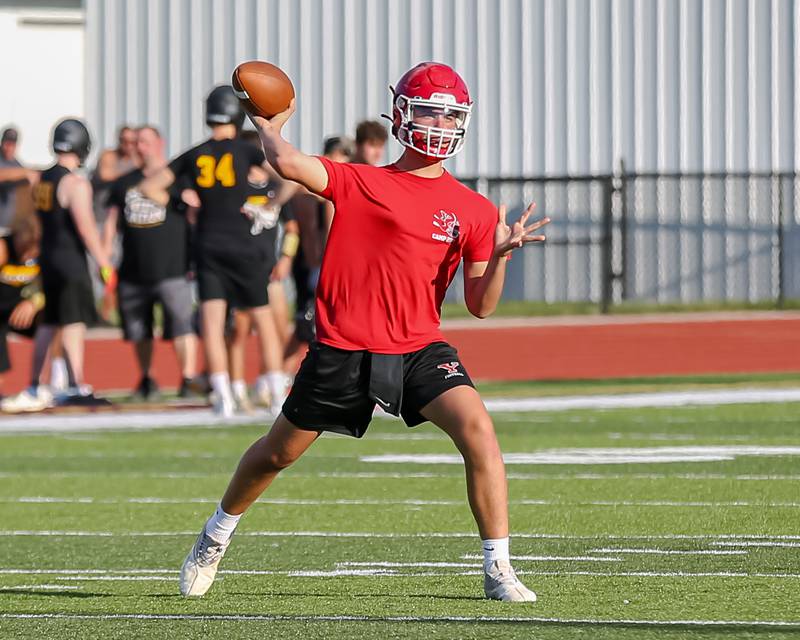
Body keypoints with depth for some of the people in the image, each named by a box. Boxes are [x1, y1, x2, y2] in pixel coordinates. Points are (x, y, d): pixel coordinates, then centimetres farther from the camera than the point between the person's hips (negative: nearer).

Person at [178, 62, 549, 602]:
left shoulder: (473, 211, 4)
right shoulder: (360, 183, -1)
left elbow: (481, 305, 2)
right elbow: (286, 161, -15)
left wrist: (500, 255, -16)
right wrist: (270, 124, 4)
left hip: (420, 349, 1)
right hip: (343, 349, -1)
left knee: (478, 430, -23)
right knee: (278, 453, 14)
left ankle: (498, 569, -16)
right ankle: (216, 536, 42)